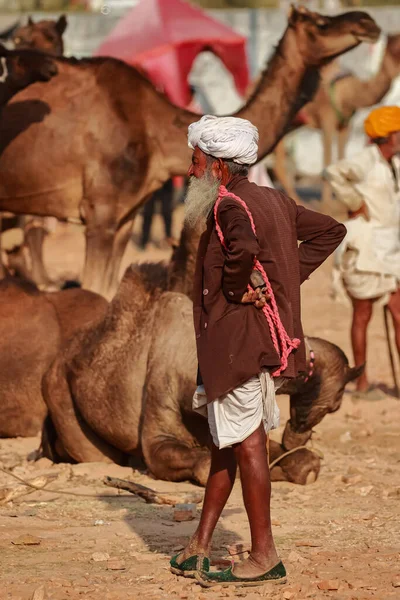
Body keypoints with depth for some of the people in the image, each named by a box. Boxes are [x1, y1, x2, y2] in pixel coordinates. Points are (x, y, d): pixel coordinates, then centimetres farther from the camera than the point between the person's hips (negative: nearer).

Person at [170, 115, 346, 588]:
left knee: (245, 443, -4)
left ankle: (264, 557, 0)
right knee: (224, 442, 14)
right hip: (264, 340, 10)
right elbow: (329, 231, 21)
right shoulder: (274, 201, 11)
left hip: (237, 343, -10)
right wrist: (289, 277, 13)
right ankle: (199, 548, 20)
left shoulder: (230, 206, -17)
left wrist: (237, 287, -21)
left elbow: (244, 247, -40)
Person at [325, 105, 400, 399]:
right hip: (365, 245, -7)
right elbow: (336, 173, -32)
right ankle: (362, 383, 13)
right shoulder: (366, 161, -16)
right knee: (362, 316, 3)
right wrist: (356, 204, -22)